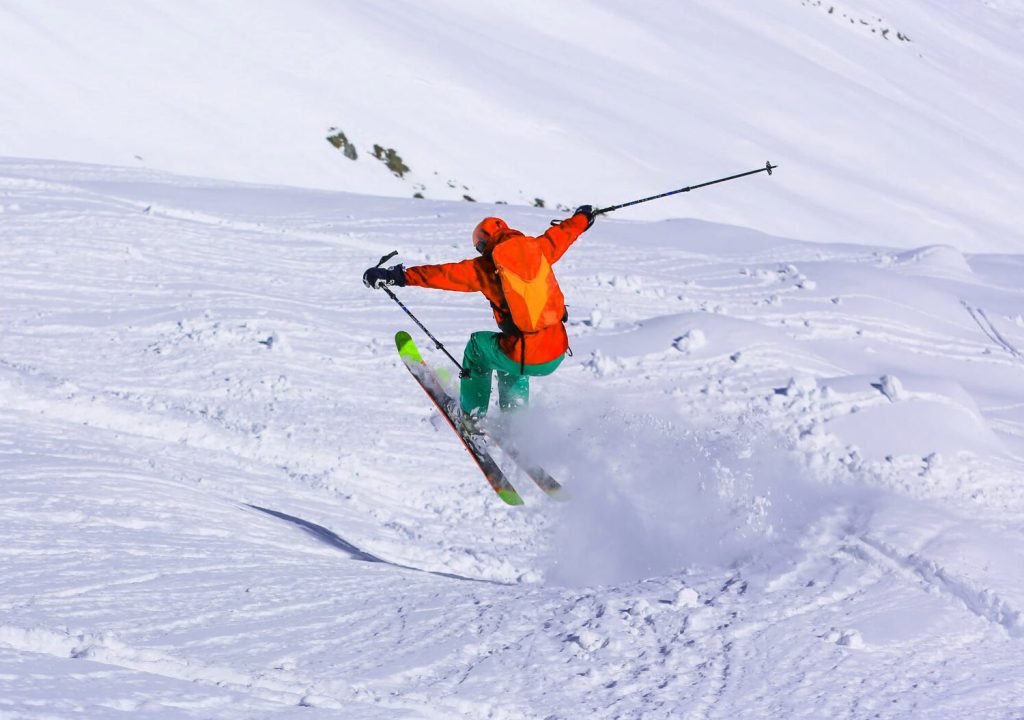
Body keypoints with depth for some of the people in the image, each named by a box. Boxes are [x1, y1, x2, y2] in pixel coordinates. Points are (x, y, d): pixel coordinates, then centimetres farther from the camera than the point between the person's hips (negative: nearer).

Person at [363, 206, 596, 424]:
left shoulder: (486, 266, -3)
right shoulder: (538, 248, 8)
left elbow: (443, 274, -5)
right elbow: (564, 232, 28)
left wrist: (398, 276, 0)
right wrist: (582, 218, 50)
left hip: (525, 359, -4)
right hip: (558, 356, 4)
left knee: (479, 344, 29)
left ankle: (472, 415, 34)